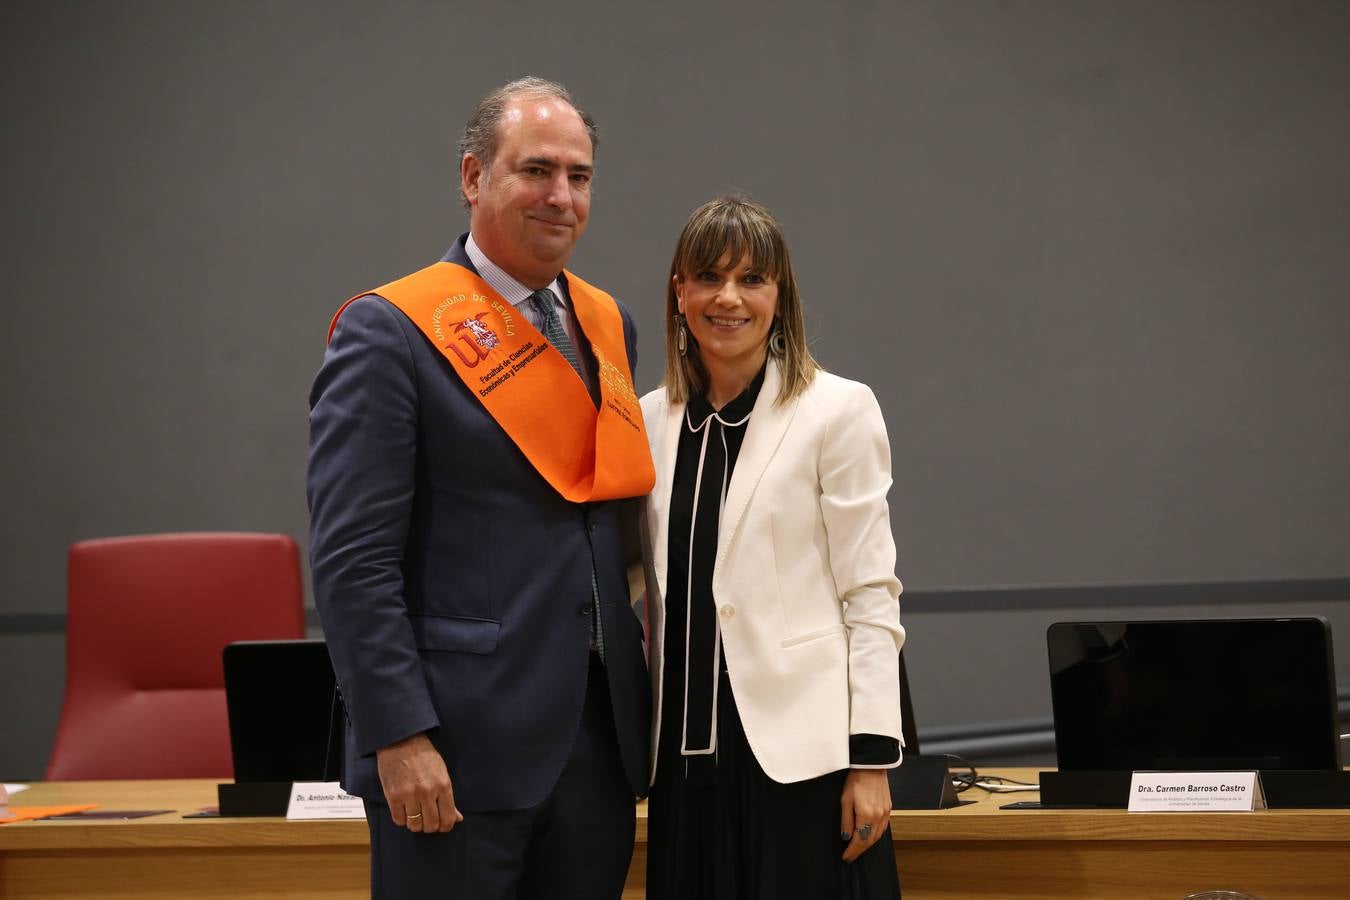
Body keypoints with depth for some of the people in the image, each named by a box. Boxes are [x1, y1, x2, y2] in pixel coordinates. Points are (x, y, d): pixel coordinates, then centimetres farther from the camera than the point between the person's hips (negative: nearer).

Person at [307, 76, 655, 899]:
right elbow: (352, 556, -12)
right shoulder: (391, 332, -7)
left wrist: (638, 704, 12)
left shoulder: (608, 326, 14)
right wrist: (400, 736, -17)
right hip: (461, 741, -6)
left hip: (601, 737, 6)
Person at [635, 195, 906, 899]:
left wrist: (872, 760, -11)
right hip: (688, 752, 4)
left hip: (797, 753, -4)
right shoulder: (651, 420, 11)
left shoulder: (838, 411, -2)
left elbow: (870, 595, -5)